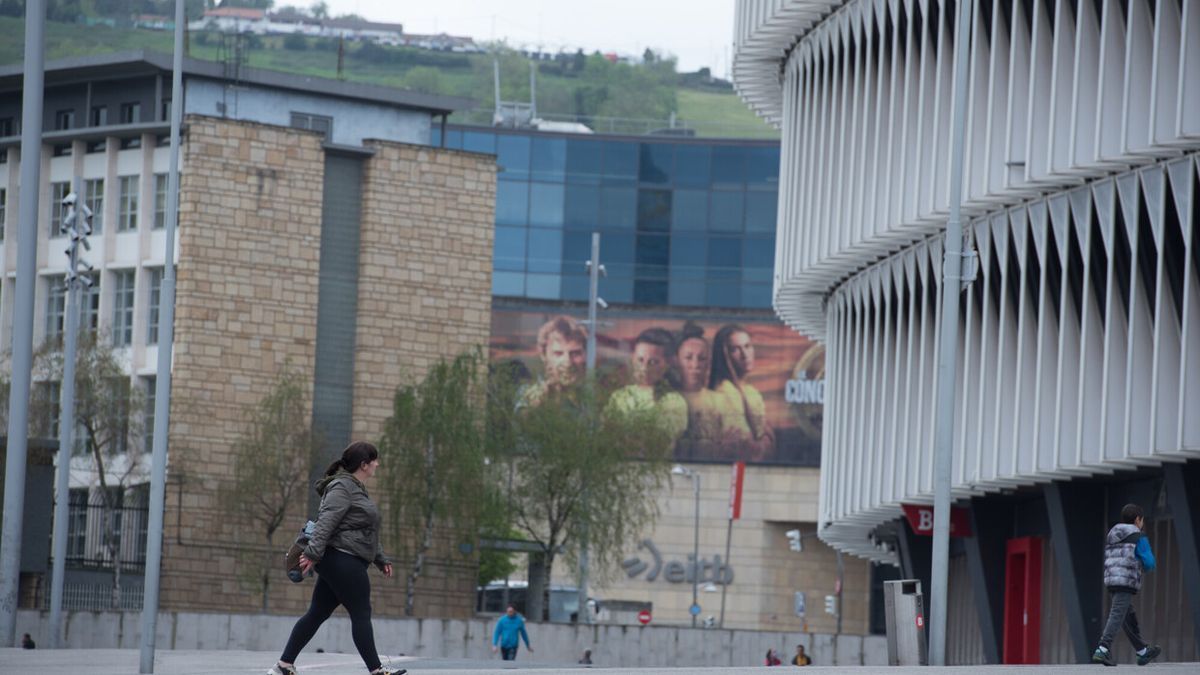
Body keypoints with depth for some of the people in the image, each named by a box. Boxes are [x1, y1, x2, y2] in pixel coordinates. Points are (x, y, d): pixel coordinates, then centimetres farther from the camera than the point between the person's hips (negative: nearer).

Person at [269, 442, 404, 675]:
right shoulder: (342, 487, -10)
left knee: (317, 613, 9)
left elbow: (368, 533, 29)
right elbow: (326, 523, -21)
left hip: (341, 563, 11)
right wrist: (312, 553, -28)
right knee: (361, 614, -7)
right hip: (342, 560, -11)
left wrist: (381, 560, 30)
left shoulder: (356, 489, 22)